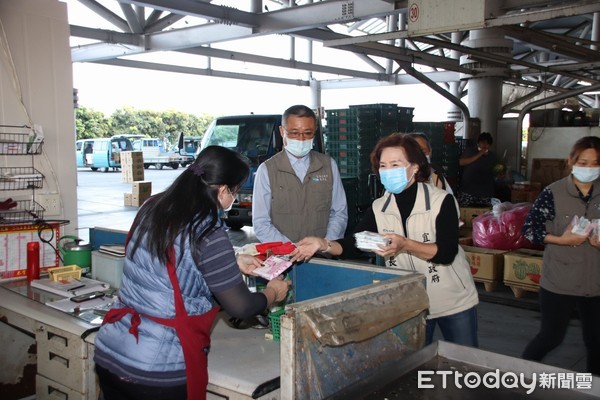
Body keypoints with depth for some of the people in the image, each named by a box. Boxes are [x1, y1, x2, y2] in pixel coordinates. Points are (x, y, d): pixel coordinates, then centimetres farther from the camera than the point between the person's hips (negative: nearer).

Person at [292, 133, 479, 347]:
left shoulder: (442, 201, -15)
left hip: (454, 302, -2)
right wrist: (323, 244, -28)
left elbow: (446, 252, -22)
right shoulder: (378, 209, -4)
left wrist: (405, 245, -36)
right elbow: (353, 245, -9)